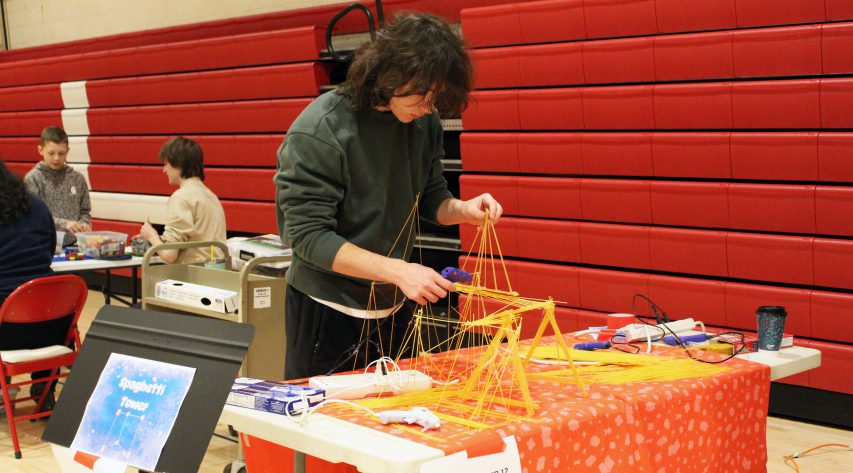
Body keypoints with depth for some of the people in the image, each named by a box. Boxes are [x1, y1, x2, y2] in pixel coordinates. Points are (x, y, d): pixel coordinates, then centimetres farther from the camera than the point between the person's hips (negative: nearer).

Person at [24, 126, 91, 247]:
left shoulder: (77, 179, 10)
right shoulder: (32, 178, 0)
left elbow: (84, 211, 16)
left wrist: (84, 223, -5)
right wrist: (64, 224, -20)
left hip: (71, 245, 3)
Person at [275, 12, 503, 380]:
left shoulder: (424, 120, -3)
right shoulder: (318, 131, -20)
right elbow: (309, 236, -22)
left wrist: (462, 210, -14)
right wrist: (397, 270, -30)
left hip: (393, 307, 5)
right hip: (328, 309, -5)